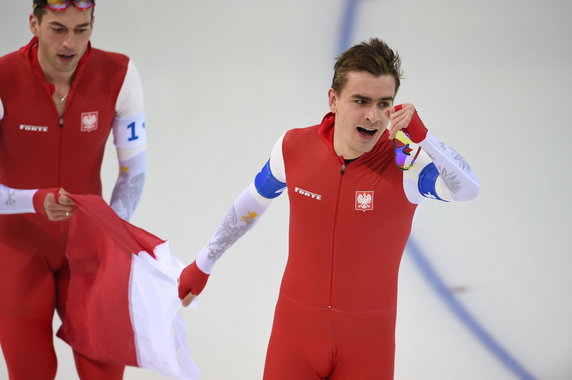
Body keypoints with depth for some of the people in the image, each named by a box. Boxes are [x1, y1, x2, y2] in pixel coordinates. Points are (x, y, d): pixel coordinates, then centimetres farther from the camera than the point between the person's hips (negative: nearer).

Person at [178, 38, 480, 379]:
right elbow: (251, 206, 10)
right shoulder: (295, 148, -9)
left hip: (368, 343, -2)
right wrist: (203, 264, 21)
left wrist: (421, 136, -50)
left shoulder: (405, 162, -18)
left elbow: (469, 189, -36)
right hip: (295, 336, 2)